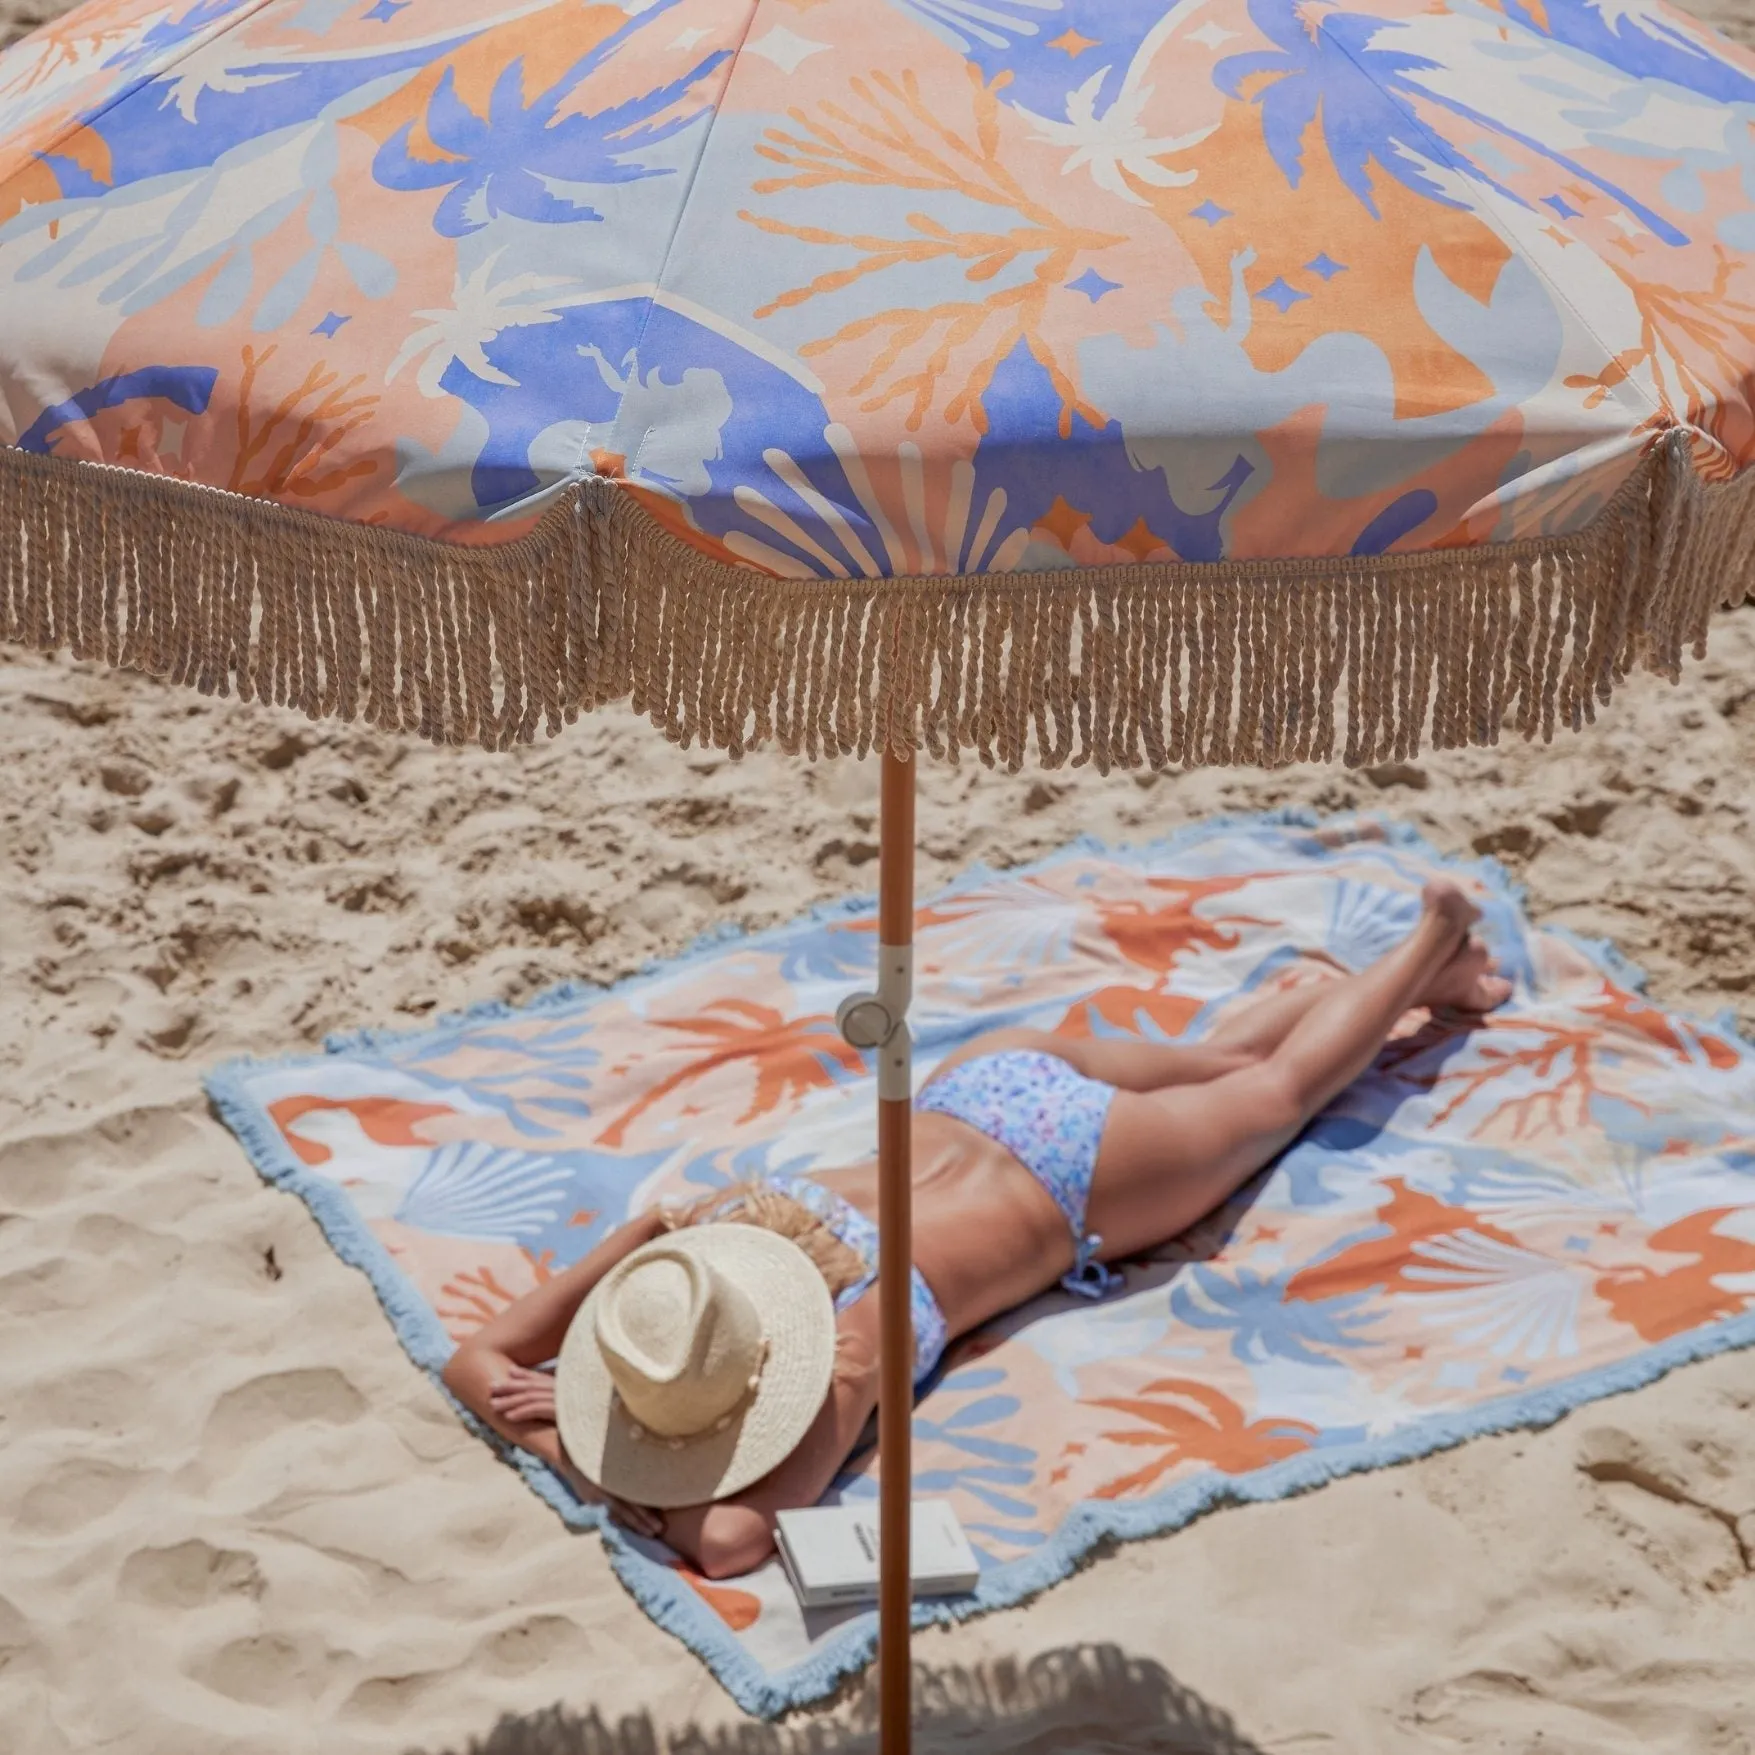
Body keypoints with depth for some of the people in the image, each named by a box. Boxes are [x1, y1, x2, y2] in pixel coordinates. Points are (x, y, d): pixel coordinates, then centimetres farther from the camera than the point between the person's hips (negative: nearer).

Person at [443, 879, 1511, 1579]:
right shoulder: (689, 1234, -27)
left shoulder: (845, 1342, -42)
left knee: (1276, 1095, 24)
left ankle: (1433, 946, 46)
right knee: (1218, 1065, 30)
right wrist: (558, 1426, -38)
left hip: (1070, 1174, -5)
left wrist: (597, 1463, -40)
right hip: (979, 1091, 5)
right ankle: (1412, 969, 52)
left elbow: (735, 1538, -51)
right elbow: (478, 1357, -20)